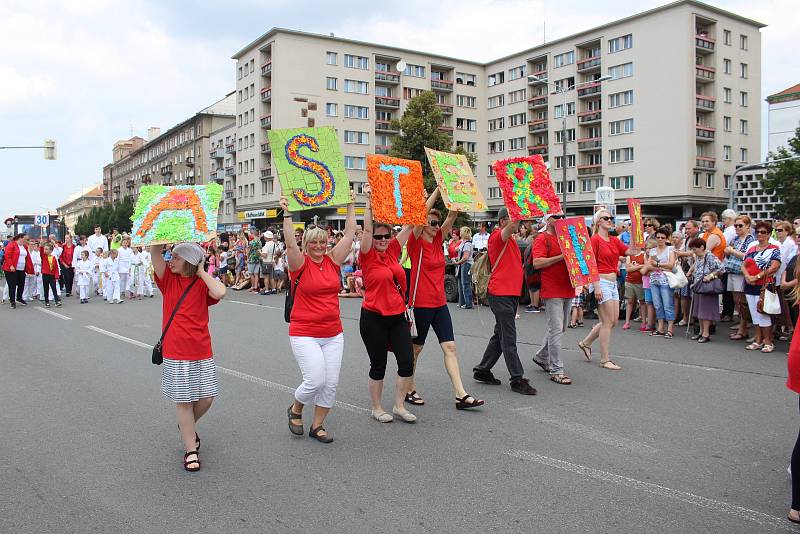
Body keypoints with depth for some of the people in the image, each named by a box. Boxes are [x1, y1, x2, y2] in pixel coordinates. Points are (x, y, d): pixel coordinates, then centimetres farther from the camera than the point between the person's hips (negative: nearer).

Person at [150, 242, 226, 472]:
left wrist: (201, 272, -10)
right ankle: (191, 450, 16)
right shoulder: (169, 279, 1)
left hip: (202, 352, 1)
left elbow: (220, 292, -22)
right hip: (175, 353, 0)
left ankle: (187, 426, 37)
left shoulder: (203, 283, 0)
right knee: (183, 400, 4)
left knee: (206, 398, 6)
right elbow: (155, 251, -11)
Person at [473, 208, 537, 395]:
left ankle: (482, 371, 24)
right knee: (508, 338, -6)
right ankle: (517, 379, -2)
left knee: (501, 335, 14)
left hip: (511, 293, 10)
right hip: (500, 294, -10)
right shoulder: (497, 236, -10)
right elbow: (511, 226, -31)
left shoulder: (510, 240, 19)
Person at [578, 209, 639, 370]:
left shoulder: (614, 240, 15)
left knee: (613, 320, 11)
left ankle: (585, 343, 27)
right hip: (602, 282, -8)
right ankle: (605, 360, 2)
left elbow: (630, 251, 1)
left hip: (613, 283, 8)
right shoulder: (595, 239, -8)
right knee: (608, 322, -6)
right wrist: (596, 287, -19)